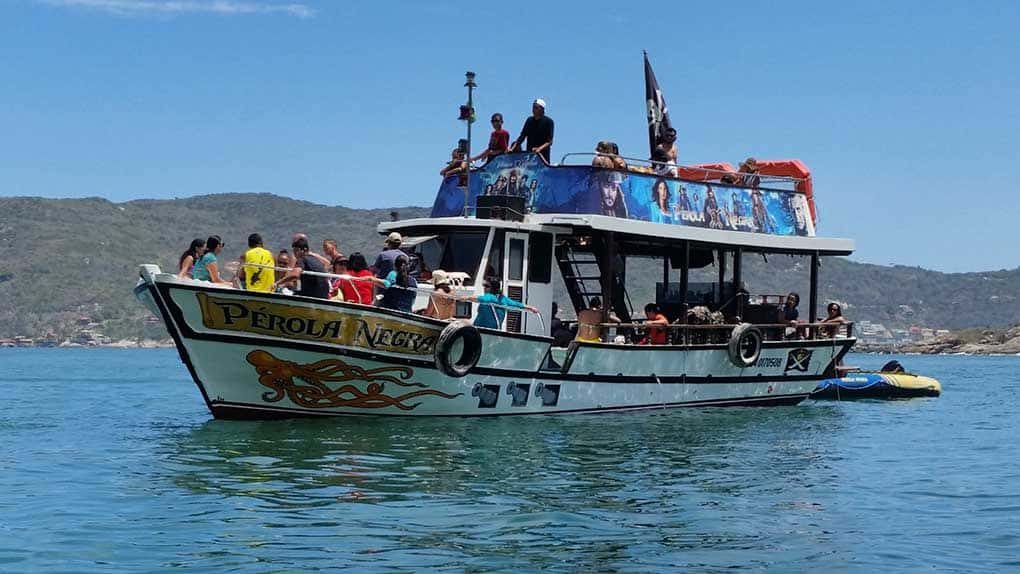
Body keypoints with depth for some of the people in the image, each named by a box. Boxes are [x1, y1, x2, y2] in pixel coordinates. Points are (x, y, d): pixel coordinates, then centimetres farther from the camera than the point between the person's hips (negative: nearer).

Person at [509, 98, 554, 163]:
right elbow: (522, 136, 11)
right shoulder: (529, 120, 12)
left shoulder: (548, 121, -3)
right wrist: (512, 148, -2)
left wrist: (539, 149, -27)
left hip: (543, 155, -4)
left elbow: (549, 142, -9)